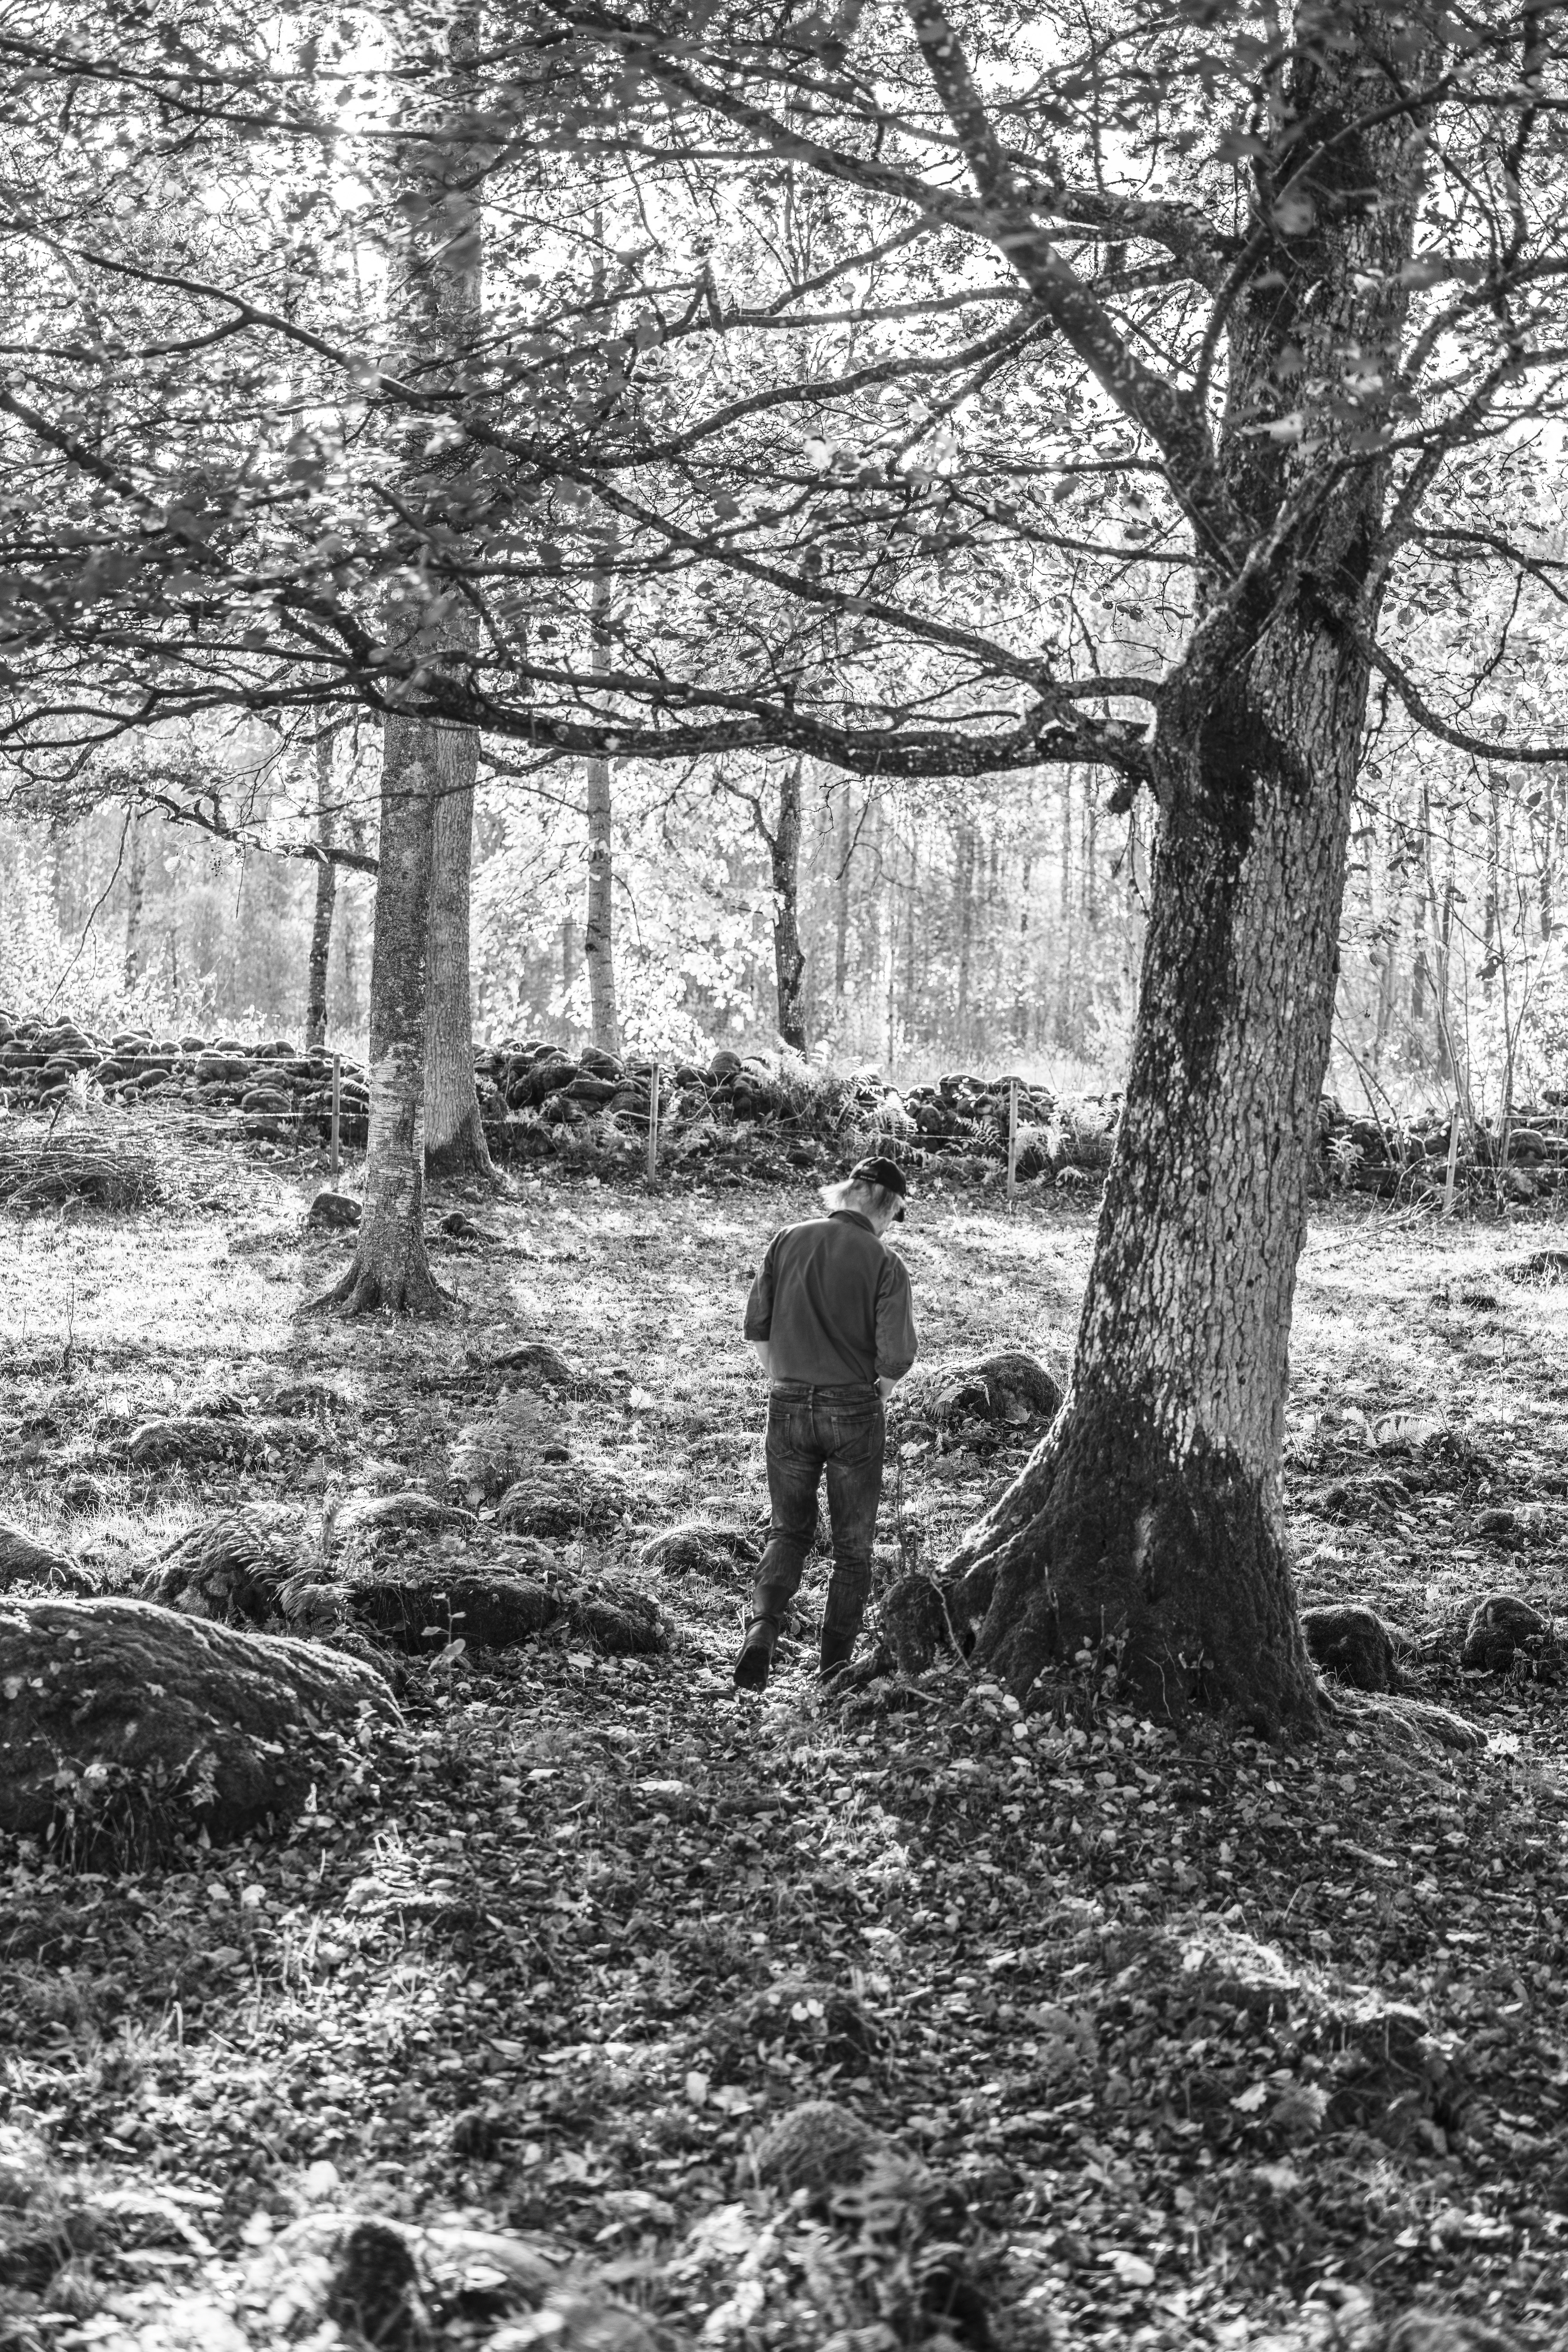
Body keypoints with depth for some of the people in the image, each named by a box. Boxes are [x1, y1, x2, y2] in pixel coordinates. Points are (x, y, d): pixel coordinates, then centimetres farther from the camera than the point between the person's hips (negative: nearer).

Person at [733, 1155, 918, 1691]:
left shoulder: (789, 1241, -1)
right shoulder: (884, 1264, -11)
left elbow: (757, 1327, 2)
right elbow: (896, 1357, -16)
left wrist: (780, 1382, 13)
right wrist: (877, 1393, 4)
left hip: (789, 1406, 3)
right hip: (854, 1414, -3)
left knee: (788, 1530, 16)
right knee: (853, 1542, 14)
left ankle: (762, 1631, -5)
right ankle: (836, 1663, 19)